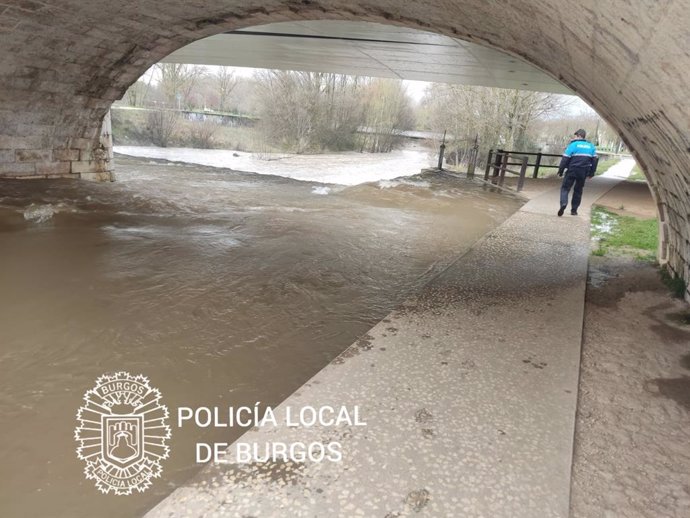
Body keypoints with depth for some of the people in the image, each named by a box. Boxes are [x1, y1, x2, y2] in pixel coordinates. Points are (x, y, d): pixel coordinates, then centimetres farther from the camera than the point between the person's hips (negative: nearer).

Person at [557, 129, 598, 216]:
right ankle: (574, 210, 16)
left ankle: (563, 203, -25)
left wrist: (560, 170, -4)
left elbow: (565, 158, -10)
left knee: (565, 188, 1)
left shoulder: (573, 144, -5)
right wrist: (591, 172, 17)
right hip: (583, 173, 4)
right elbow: (595, 159, 12)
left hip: (572, 171, -4)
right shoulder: (591, 146, 11)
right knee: (578, 190, 15)